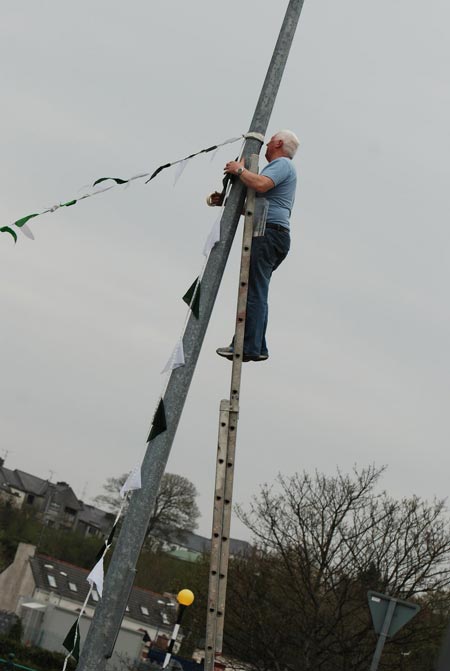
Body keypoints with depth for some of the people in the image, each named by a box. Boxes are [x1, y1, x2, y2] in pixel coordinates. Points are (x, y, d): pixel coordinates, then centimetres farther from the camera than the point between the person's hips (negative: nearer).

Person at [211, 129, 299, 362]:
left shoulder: (282, 164, -2)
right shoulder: (280, 168, 31)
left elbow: (260, 185, -24)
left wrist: (239, 169, -8)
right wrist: (224, 200, 18)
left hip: (269, 233, -10)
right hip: (276, 236, 10)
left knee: (254, 292, -13)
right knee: (256, 293, 9)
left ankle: (249, 348, -16)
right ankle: (257, 347, 9)